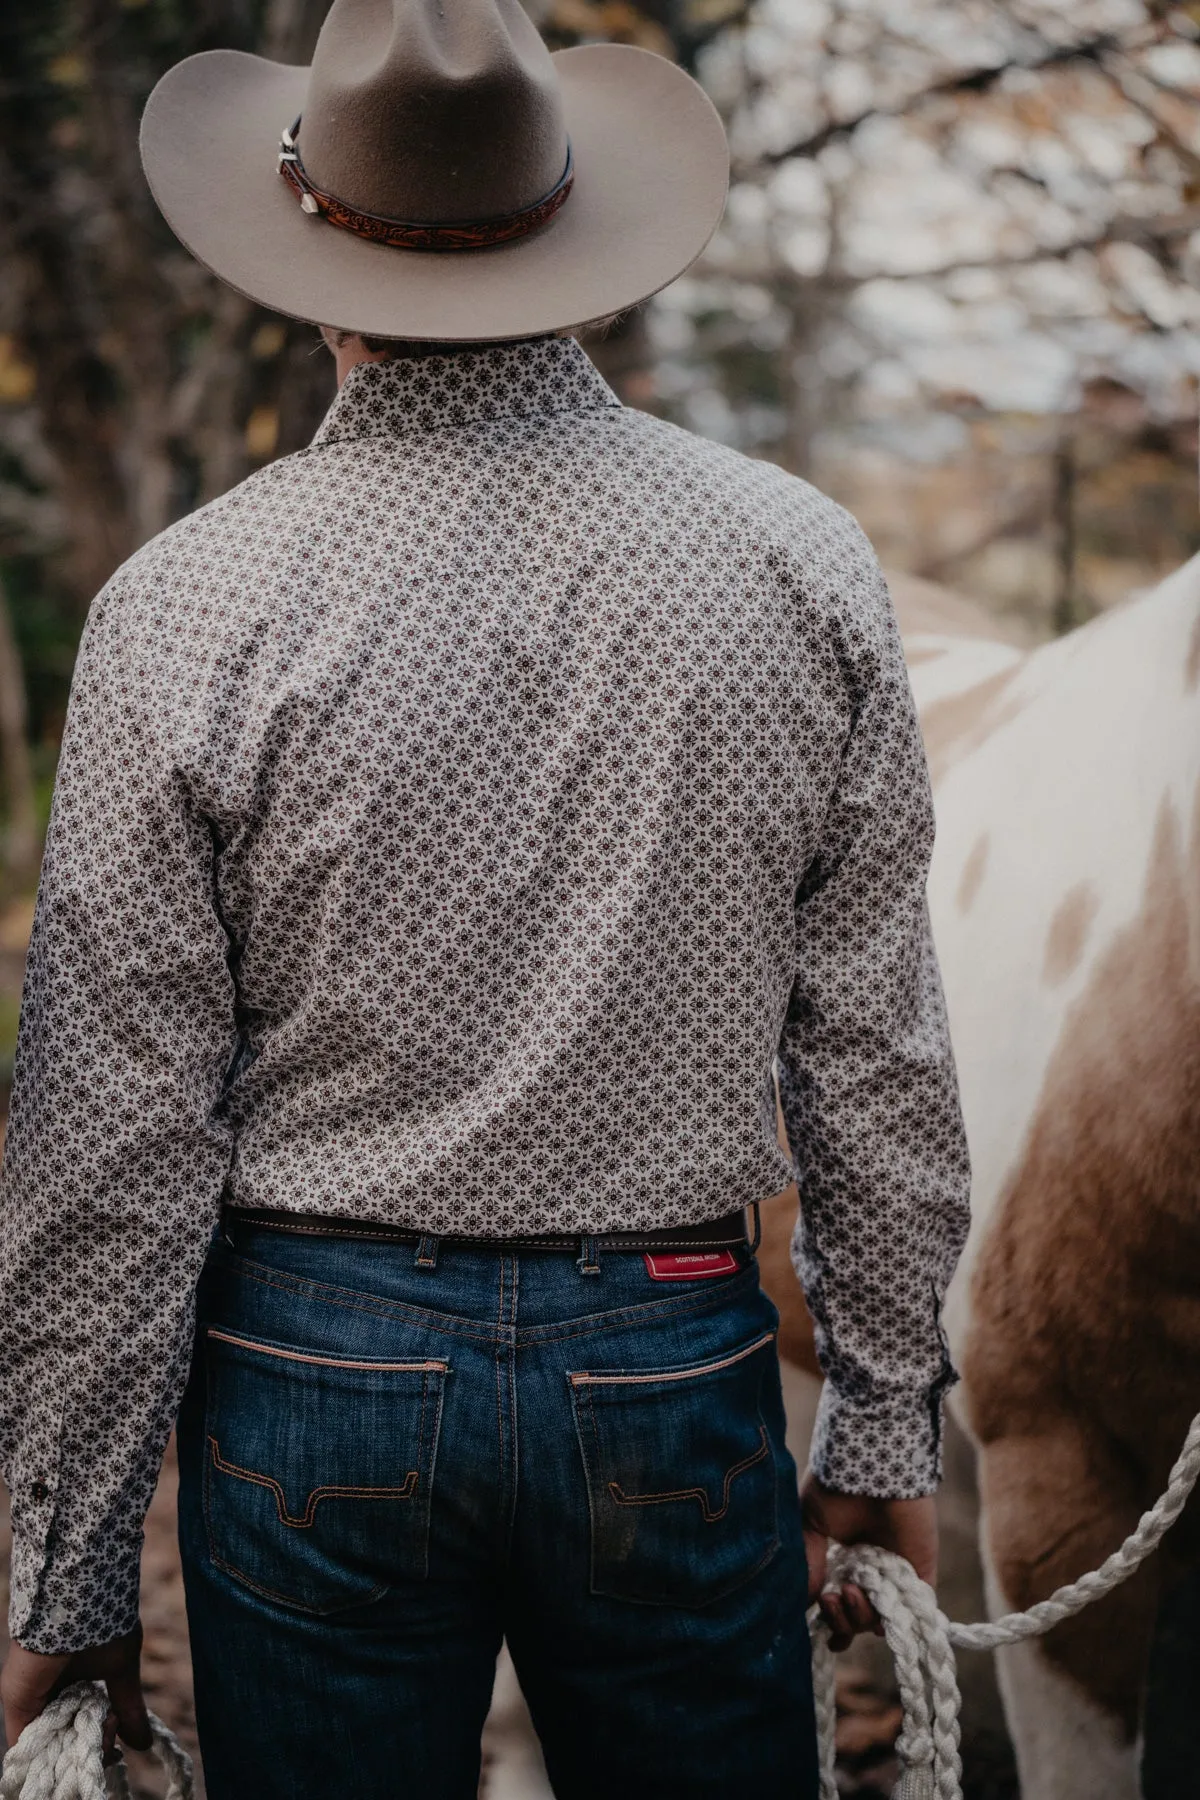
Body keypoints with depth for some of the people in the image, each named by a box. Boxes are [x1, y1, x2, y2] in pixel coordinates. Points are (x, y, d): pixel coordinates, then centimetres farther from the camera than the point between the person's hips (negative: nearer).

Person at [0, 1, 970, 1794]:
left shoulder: (188, 606, -10)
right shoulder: (802, 559, -4)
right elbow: (878, 1053, 0)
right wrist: (888, 1416, 11)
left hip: (318, 1372, -1)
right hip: (676, 1368, 2)